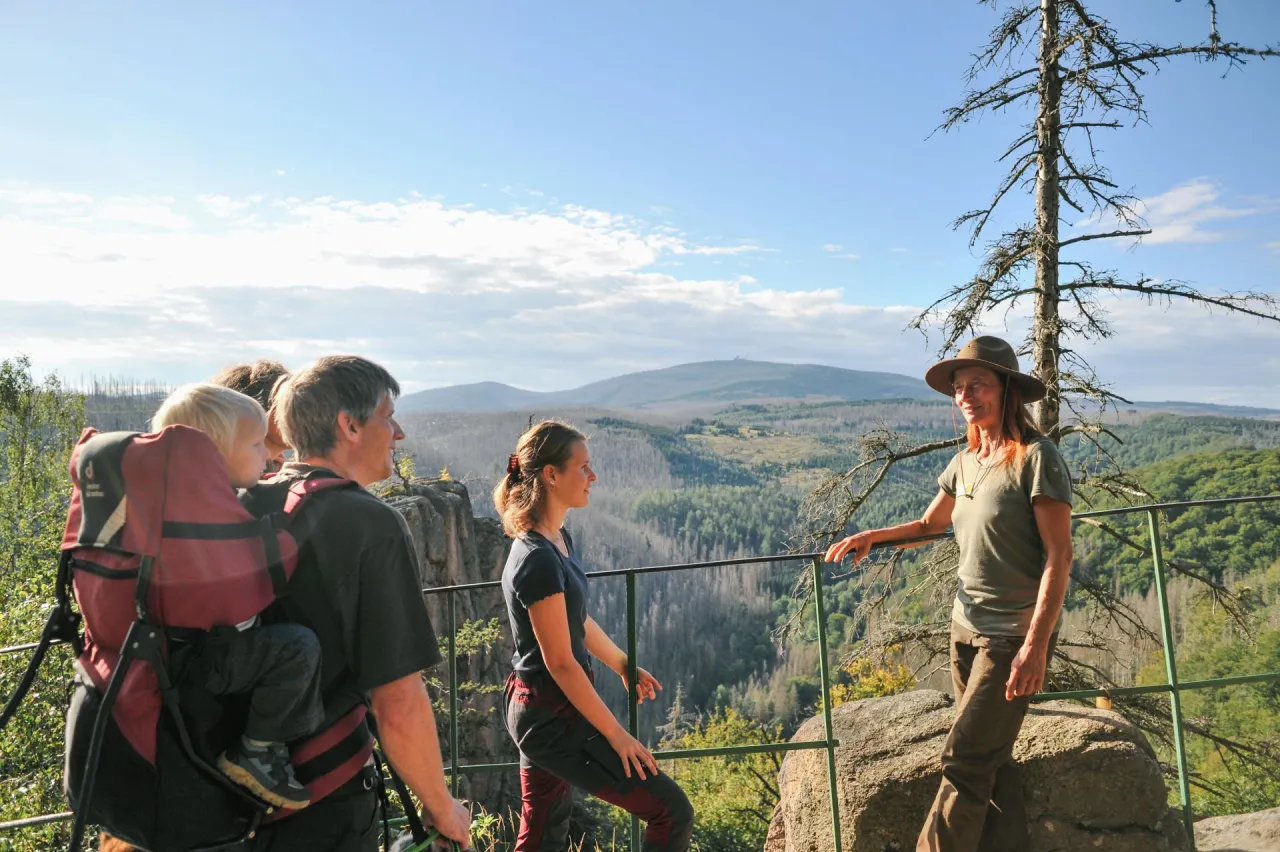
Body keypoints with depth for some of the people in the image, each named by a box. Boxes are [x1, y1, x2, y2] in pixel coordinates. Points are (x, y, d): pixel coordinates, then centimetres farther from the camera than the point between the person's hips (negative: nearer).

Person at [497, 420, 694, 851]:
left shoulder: (559, 540, 5)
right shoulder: (538, 561, -24)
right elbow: (561, 664, -21)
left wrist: (624, 666, 28)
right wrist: (616, 734, -13)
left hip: (539, 712, 9)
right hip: (554, 717, -9)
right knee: (673, 812, -2)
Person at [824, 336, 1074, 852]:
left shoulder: (1036, 458, -12)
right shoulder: (965, 462, 8)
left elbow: (1058, 556, -15)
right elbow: (928, 525, 22)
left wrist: (1036, 645, -21)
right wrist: (871, 537, 7)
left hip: (1013, 635, -7)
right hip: (966, 629, 7)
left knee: (964, 761, -3)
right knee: (990, 761, 12)